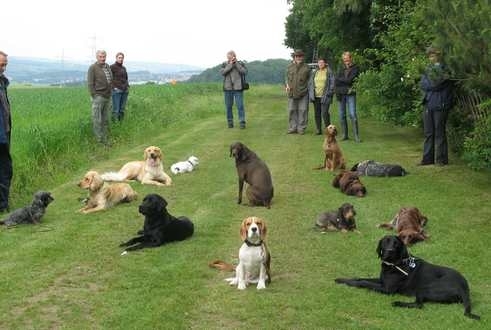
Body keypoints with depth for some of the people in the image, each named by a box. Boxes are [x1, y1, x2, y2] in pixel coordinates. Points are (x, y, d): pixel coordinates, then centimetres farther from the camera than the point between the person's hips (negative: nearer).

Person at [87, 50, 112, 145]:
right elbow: (90, 84, -10)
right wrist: (94, 97, -13)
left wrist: (110, 94, 14)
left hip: (107, 97, 7)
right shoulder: (93, 68, -8)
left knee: (105, 119, 9)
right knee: (97, 120, -4)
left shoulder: (107, 67, 12)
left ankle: (104, 139, 15)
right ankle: (99, 140, -1)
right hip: (98, 97, -7)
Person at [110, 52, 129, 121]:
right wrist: (113, 87, -11)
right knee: (116, 110, -8)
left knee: (122, 109, 7)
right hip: (116, 90, -6)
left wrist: (127, 86, 13)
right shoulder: (112, 67, -3)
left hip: (124, 91, 6)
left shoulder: (123, 68, 16)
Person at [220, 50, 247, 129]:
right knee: (228, 106, 5)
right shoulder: (225, 64, 6)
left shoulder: (241, 63, 4)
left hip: (238, 88, -2)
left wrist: (236, 64, -13)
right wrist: (230, 65, -15)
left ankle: (242, 123, -4)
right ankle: (230, 122, 14)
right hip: (228, 88, 2)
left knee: (240, 106, -7)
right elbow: (222, 72, -10)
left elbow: (244, 72, -11)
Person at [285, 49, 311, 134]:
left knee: (302, 111, -1)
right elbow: (287, 77, 18)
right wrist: (287, 85, 2)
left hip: (303, 93, -2)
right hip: (292, 93, 2)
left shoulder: (306, 68, 3)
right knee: (292, 110, 5)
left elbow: (309, 79, 9)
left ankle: (301, 128, 6)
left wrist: (307, 87, -3)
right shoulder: (290, 66, 9)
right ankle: (292, 127, 13)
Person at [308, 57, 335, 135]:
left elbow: (332, 83, -2)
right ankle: (318, 129, 13)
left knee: (324, 113, -11)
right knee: (317, 113, 5)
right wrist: (311, 94, 6)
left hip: (324, 96, -5)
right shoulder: (315, 73, 14)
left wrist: (328, 94, -10)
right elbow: (310, 83, 17)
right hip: (316, 96, 5)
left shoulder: (329, 72, 0)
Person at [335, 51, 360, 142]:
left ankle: (356, 135, -8)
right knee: (342, 115, 5)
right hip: (341, 94, 5)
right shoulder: (341, 69, 14)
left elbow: (350, 80, -12)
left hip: (350, 94, -5)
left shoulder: (355, 68, 0)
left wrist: (340, 79, -1)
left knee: (352, 114, -11)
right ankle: (344, 135, 12)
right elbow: (336, 82, 6)